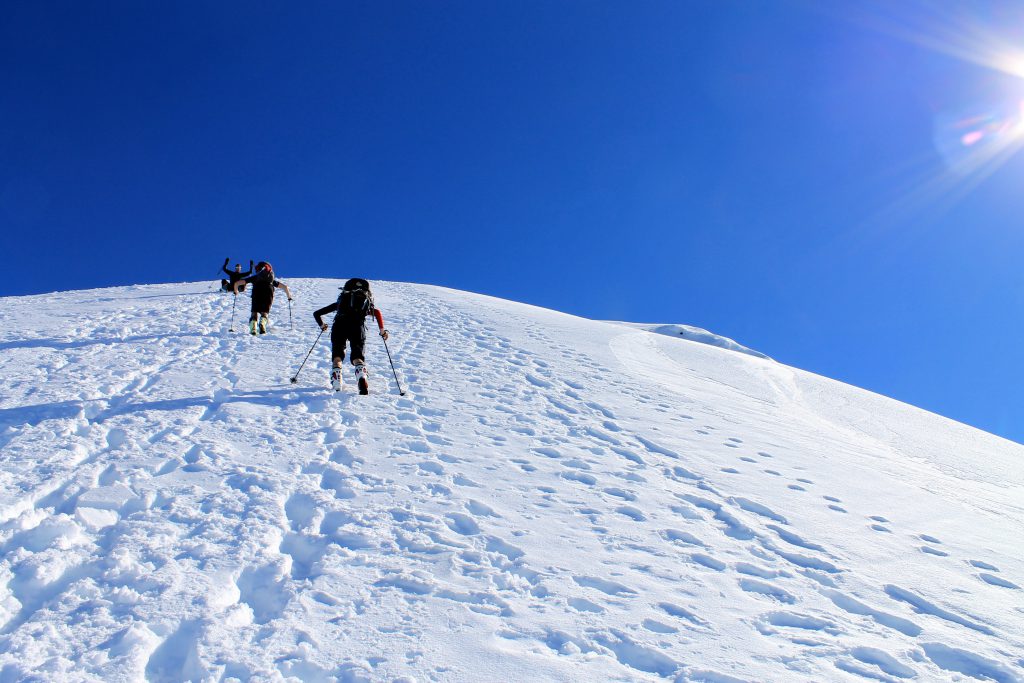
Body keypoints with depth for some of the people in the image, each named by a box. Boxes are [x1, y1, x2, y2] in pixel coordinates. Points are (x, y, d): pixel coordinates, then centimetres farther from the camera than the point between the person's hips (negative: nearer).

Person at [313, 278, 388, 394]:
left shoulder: (339, 303, 33)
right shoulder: (366, 303, 31)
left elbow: (317, 314, 36)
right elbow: (377, 313, 8)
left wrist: (322, 325, 53)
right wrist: (382, 330, 10)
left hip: (340, 325, 1)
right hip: (357, 326, -1)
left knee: (337, 353, 19)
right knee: (357, 355, 6)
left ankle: (336, 383, 2)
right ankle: (361, 377, -26)